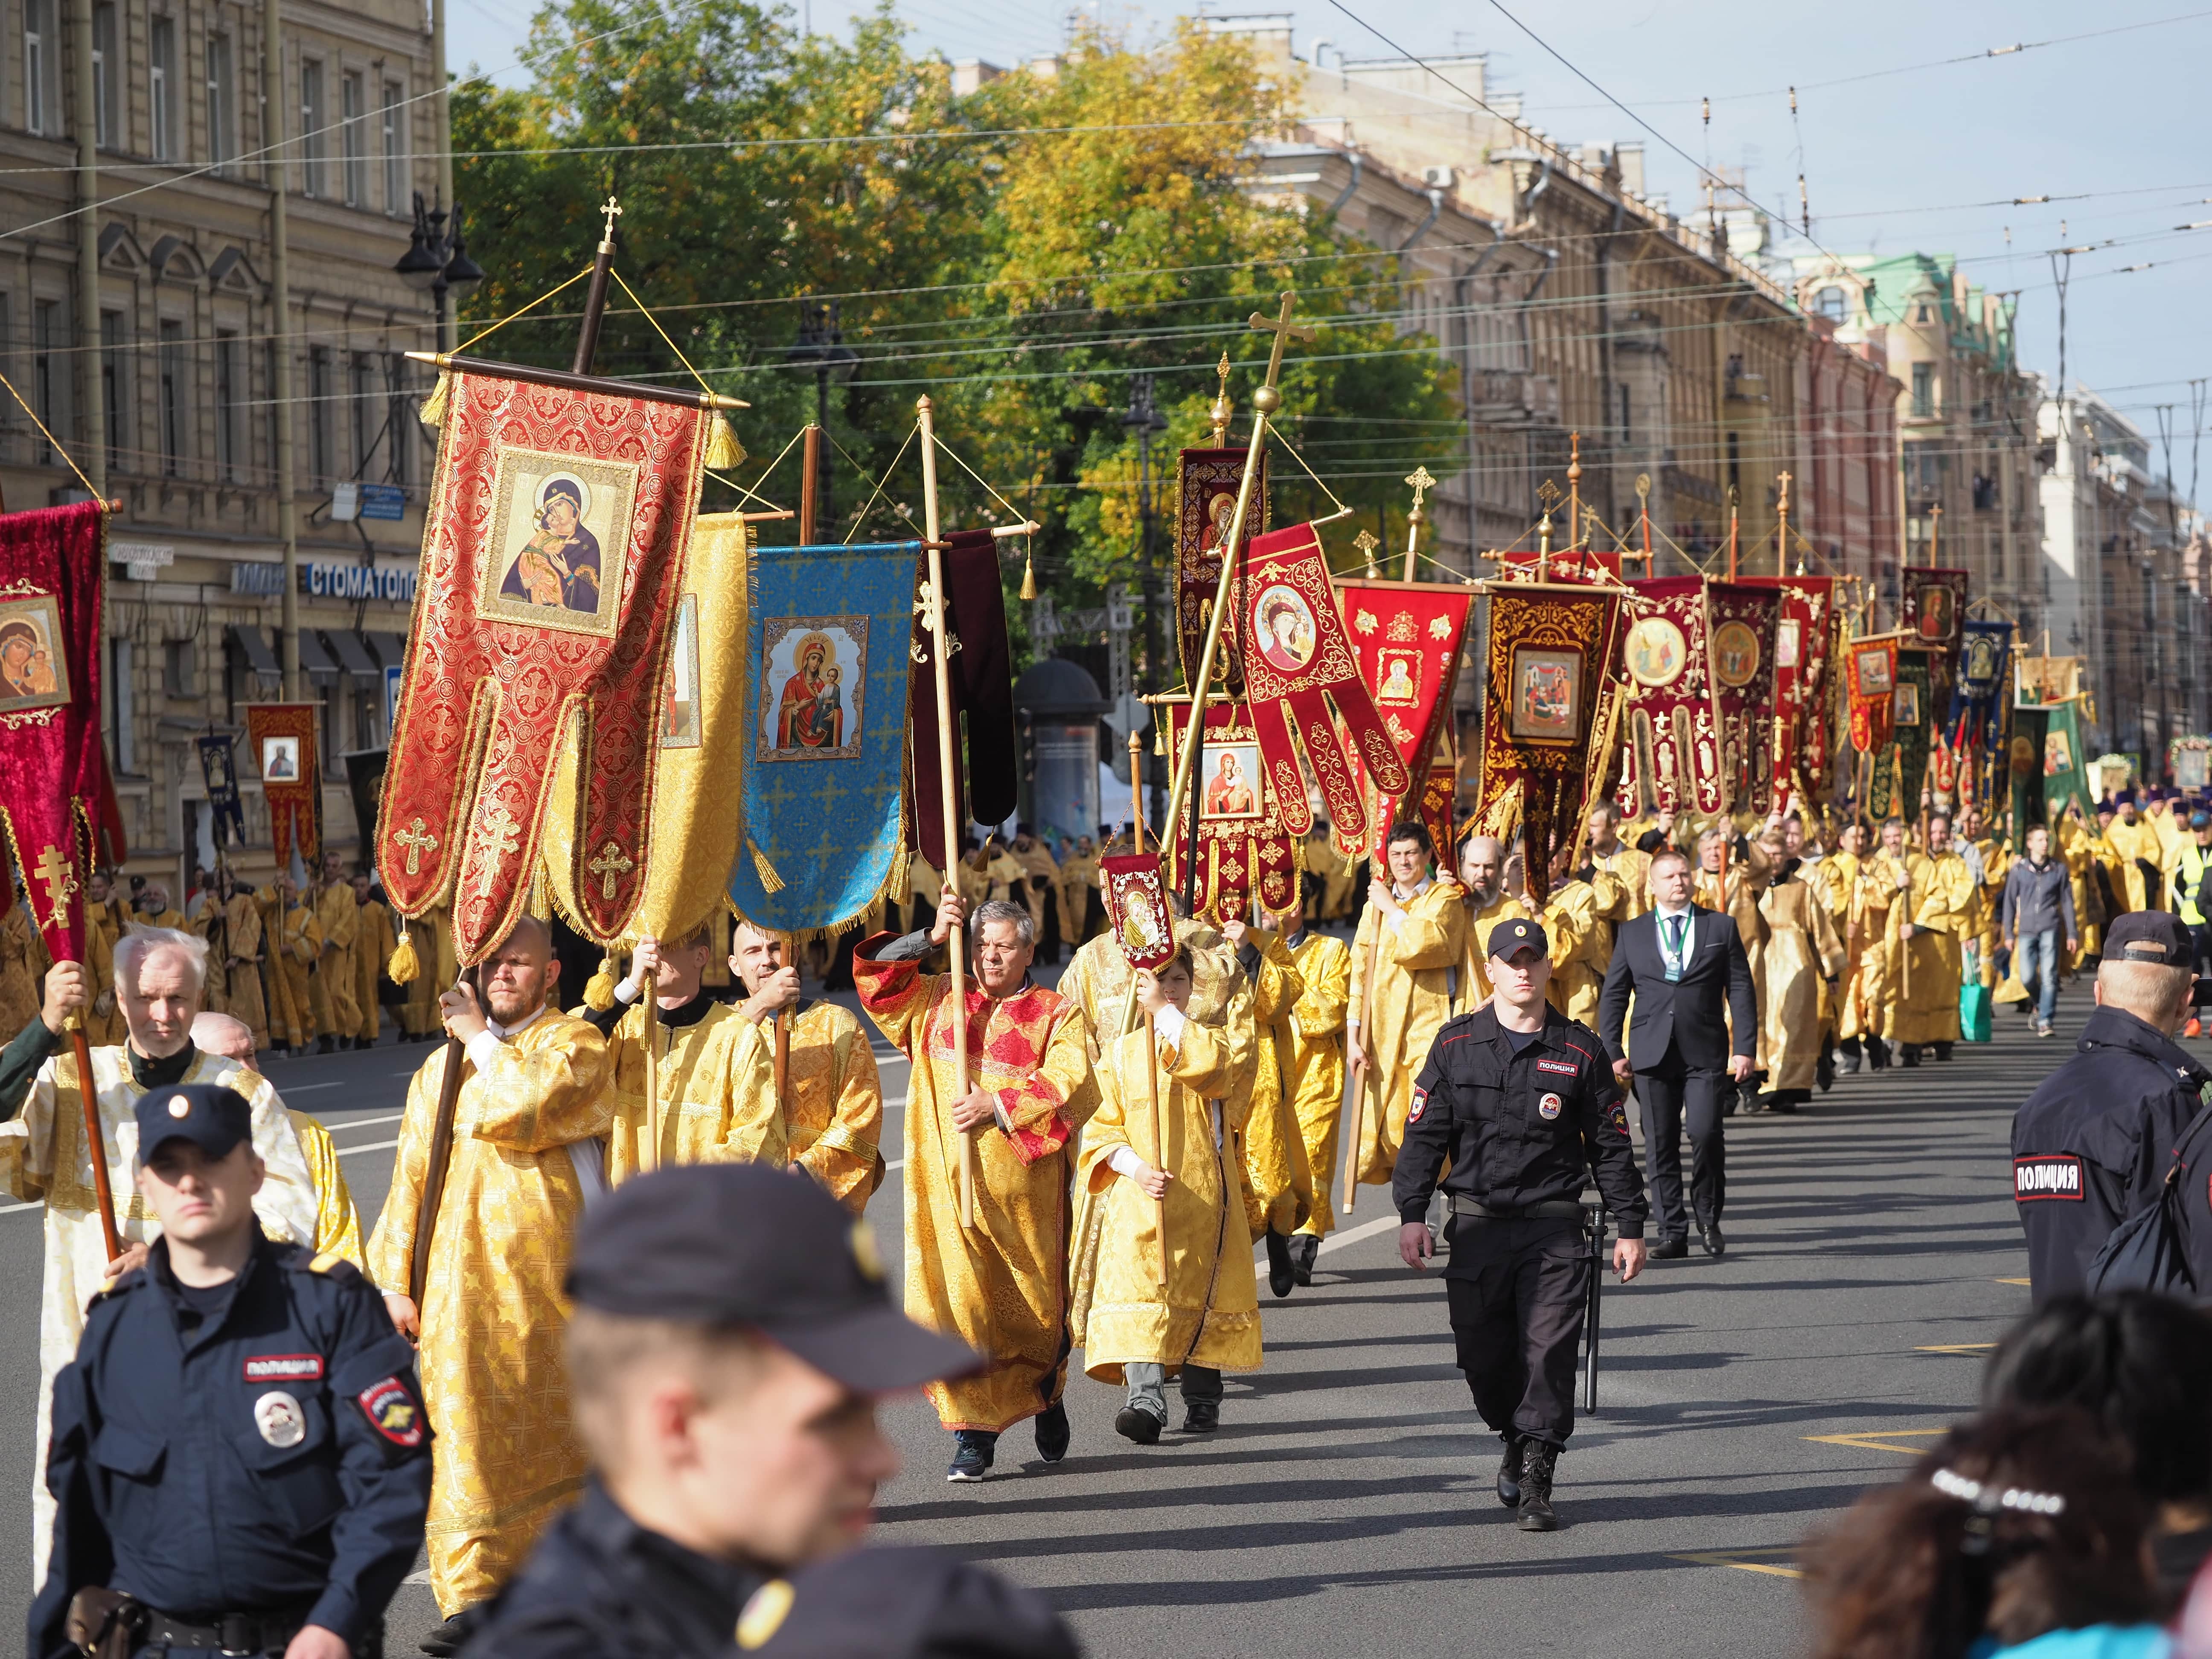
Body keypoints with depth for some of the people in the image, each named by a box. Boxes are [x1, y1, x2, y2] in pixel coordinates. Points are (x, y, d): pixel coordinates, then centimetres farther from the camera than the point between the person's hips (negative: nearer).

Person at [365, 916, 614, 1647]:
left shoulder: (575, 1044, 1)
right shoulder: (441, 1068, 15)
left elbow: (522, 1110, -20)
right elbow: (411, 1176, 14)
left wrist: (482, 1038, -6)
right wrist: (395, 1280, 7)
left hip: (547, 1273, -3)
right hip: (464, 1279, 3)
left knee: (554, 1426, 6)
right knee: (468, 1425, -4)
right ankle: (471, 1595, -3)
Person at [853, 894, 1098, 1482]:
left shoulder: (1056, 1015, 4)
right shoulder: (939, 1001, 13)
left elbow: (1070, 1085, -9)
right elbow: (875, 974, 5)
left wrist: (998, 1107, -17)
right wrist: (931, 938, -5)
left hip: (1023, 1187, -1)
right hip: (950, 1185, 1)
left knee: (1034, 1307, 8)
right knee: (958, 1301, -8)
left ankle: (1047, 1397, 36)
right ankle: (972, 1433, -4)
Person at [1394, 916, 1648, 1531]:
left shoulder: (1580, 1051, 4)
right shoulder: (1456, 1045, 5)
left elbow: (1612, 1145, 8)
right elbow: (1424, 1134, 5)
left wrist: (1630, 1227, 6)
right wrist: (1411, 1214, -3)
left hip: (1553, 1226, -1)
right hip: (1476, 1223, 1)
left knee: (1549, 1349, -11)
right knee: (1483, 1355, 4)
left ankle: (1536, 1481, -5)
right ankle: (1516, 1441, 32)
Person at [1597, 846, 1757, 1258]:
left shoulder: (1721, 927, 9)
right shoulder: (1632, 933, 11)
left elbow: (1741, 990, 7)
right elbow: (1613, 996, 13)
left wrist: (1745, 1048, -1)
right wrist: (1613, 1052, 4)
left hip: (1705, 1053, -2)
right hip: (1652, 1053, 2)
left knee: (1705, 1131, -15)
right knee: (1661, 1144, 0)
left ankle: (1709, 1218, 7)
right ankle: (1673, 1233, 7)